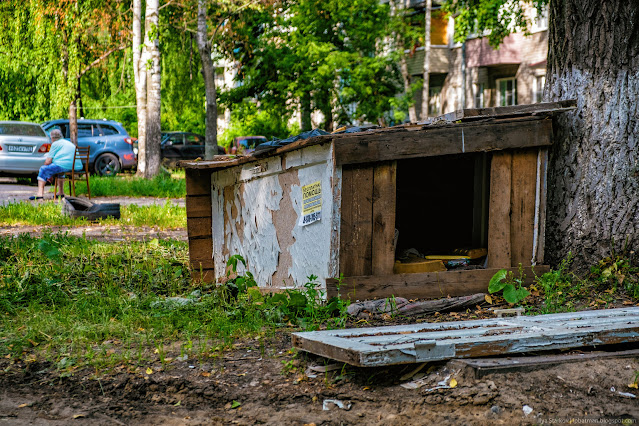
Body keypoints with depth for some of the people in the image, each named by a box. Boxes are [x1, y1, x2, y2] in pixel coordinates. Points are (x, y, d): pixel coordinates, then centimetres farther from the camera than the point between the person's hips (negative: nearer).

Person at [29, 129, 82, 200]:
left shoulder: (55, 144, 4)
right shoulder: (69, 143, 29)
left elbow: (47, 162, -1)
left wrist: (49, 175, 14)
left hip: (64, 166, -8)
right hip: (77, 166, 8)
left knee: (43, 169, 6)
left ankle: (40, 194, -6)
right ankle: (61, 192, 34)